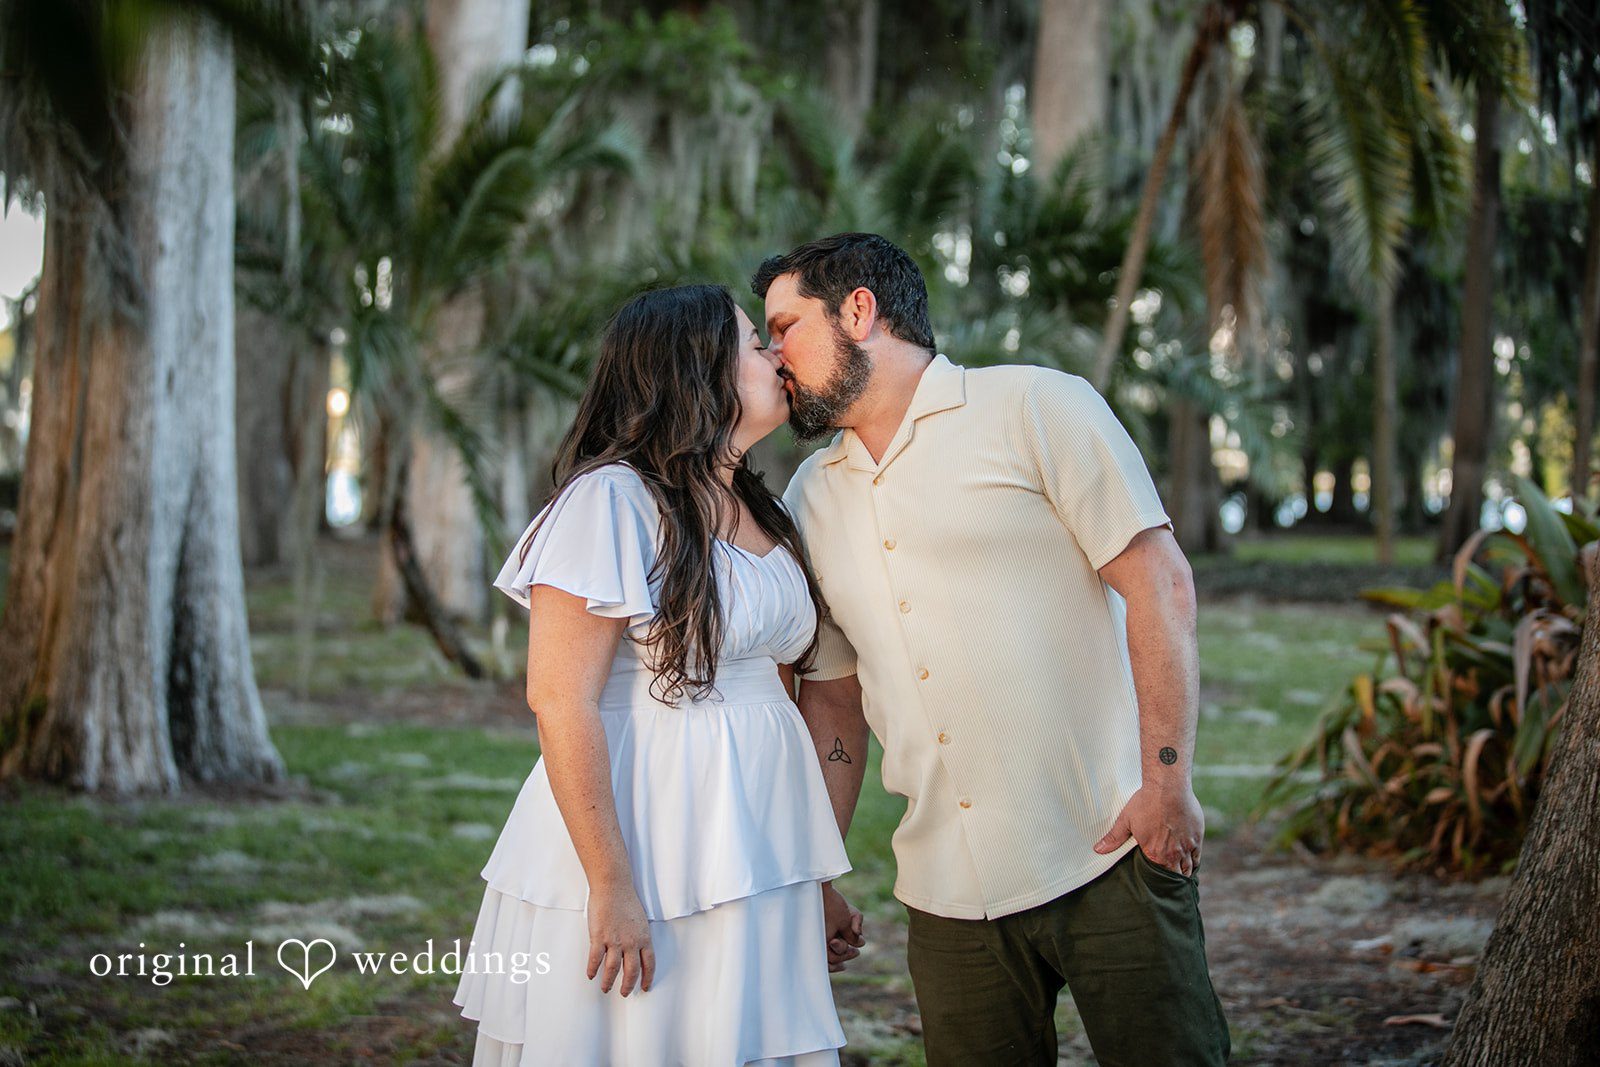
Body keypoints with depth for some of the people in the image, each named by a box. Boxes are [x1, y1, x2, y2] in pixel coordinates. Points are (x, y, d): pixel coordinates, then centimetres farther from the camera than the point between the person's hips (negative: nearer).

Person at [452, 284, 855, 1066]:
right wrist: (611, 886, -20)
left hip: (751, 875, 7)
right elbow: (561, 700, -16)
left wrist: (815, 881, 14)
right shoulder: (611, 501, -11)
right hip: (640, 869, -7)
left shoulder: (761, 515, 15)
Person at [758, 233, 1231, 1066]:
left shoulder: (1036, 407, -2)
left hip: (1108, 854, -5)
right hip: (945, 894, 5)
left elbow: (1158, 584, -7)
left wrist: (1167, 781, -14)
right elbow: (833, 694, 20)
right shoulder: (812, 498, 15)